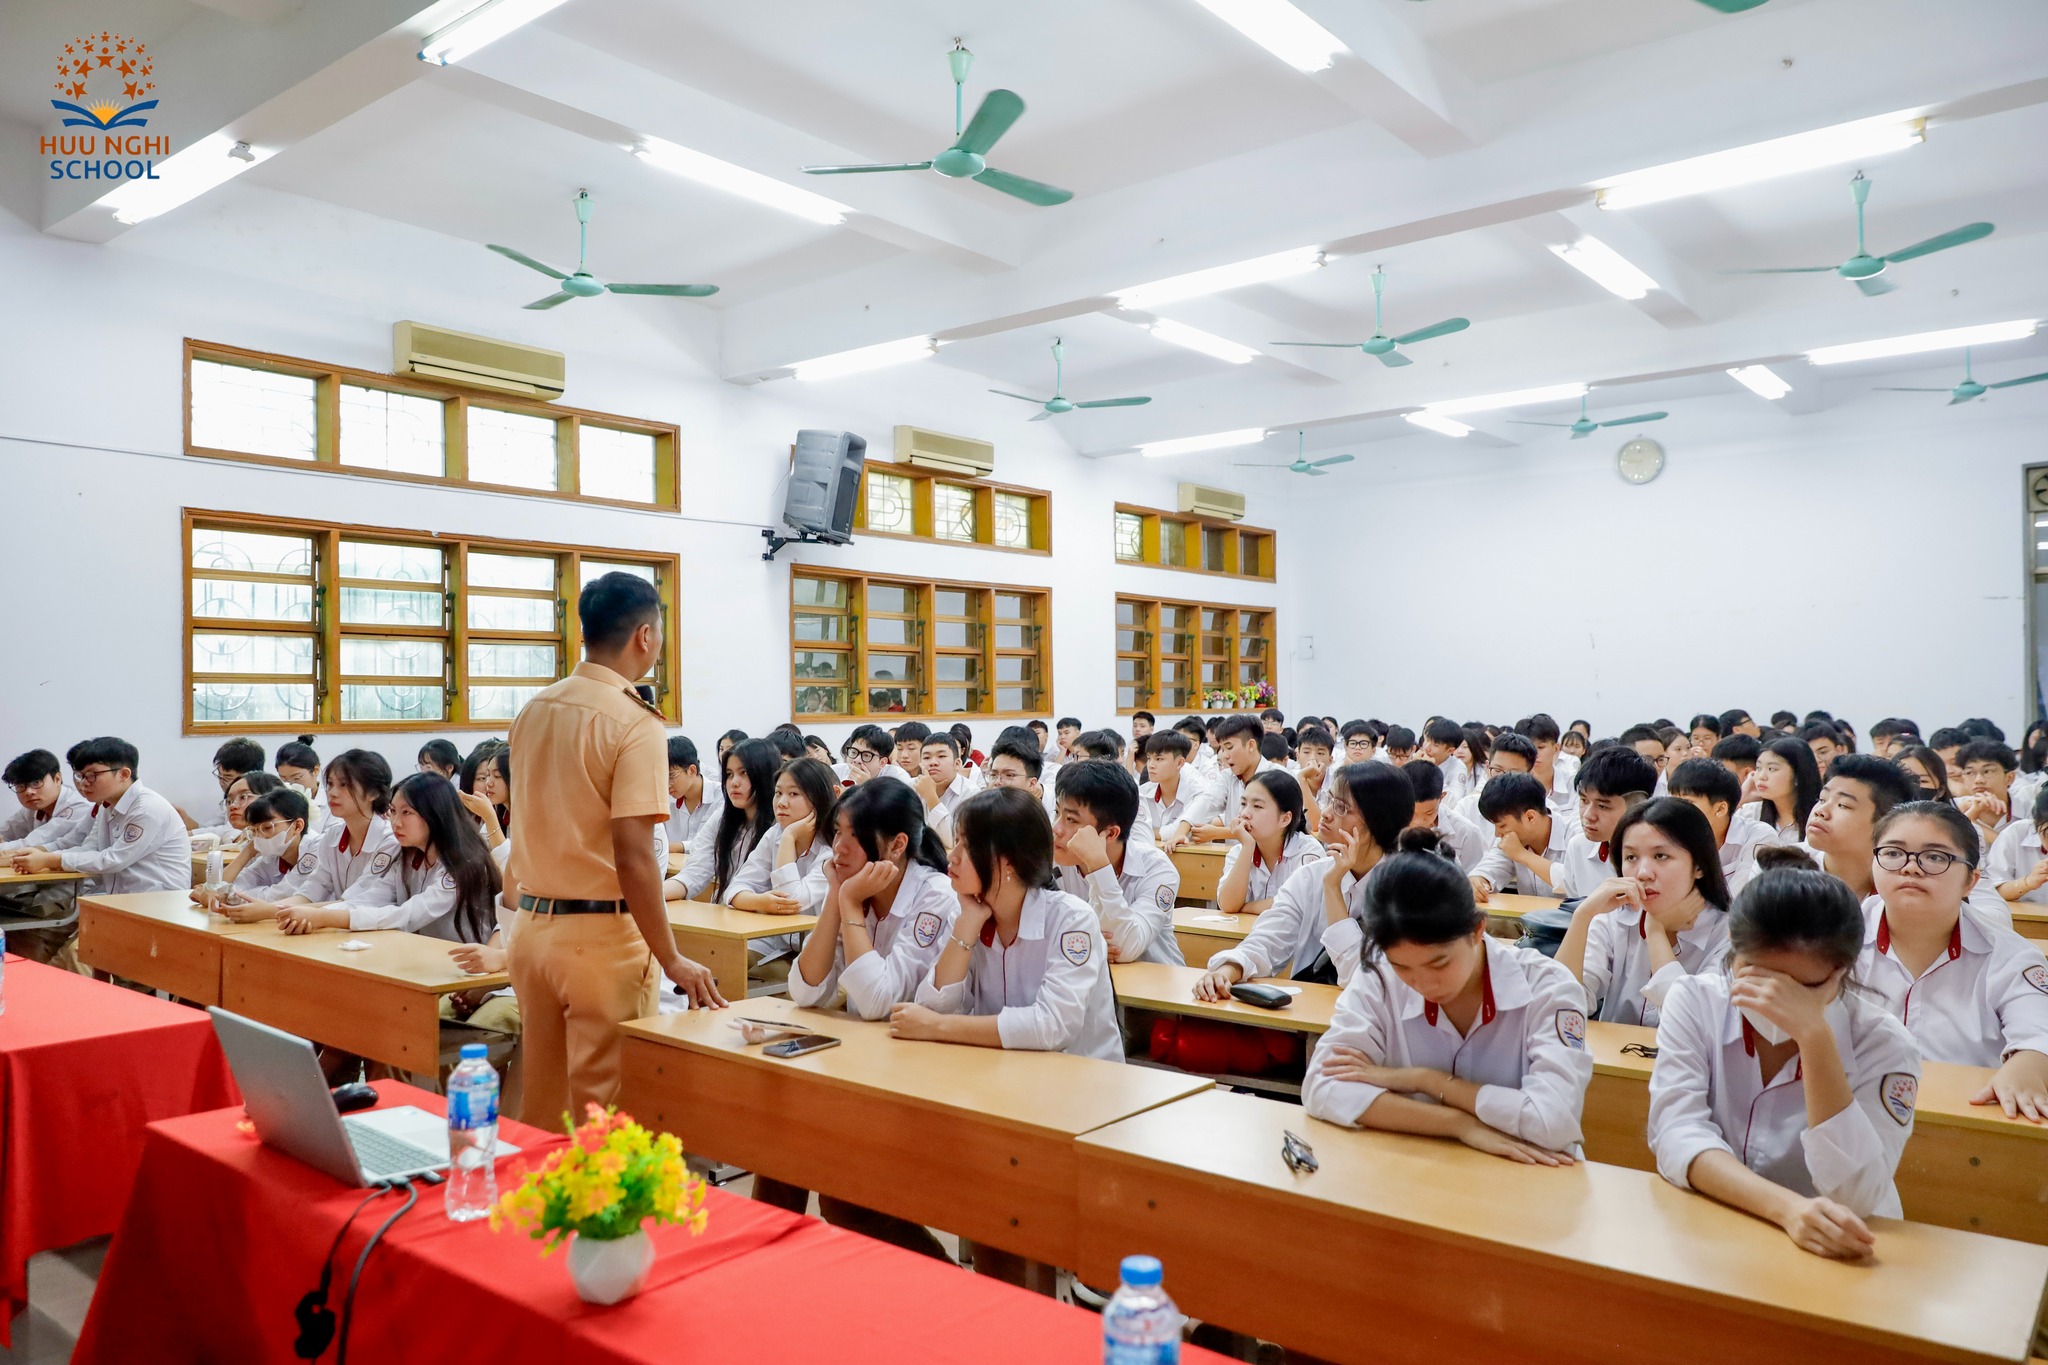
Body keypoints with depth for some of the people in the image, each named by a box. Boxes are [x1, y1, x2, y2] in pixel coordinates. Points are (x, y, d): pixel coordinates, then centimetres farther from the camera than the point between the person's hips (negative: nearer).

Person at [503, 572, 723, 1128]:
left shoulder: (533, 710, 6)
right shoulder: (633, 724, -16)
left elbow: (532, 826, 13)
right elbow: (633, 857, -20)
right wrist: (672, 961, -15)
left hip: (531, 927, 7)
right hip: (600, 936, -7)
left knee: (541, 1104, 17)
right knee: (602, 1107, 3)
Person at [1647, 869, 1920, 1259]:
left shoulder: (1883, 1044, -10)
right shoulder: (1695, 1002, -7)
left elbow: (1856, 1198, -21)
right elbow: (1678, 1135, -17)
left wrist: (1814, 1037, -28)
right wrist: (1786, 1207, -32)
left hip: (1834, 1254, 0)